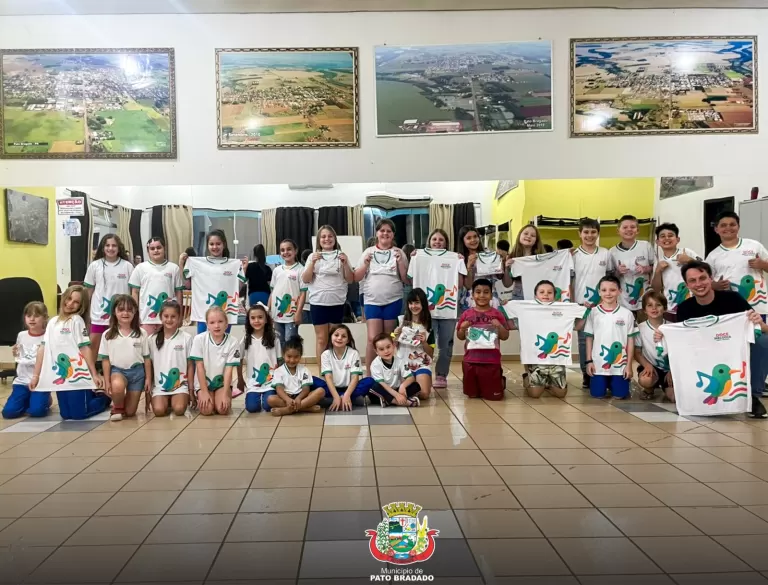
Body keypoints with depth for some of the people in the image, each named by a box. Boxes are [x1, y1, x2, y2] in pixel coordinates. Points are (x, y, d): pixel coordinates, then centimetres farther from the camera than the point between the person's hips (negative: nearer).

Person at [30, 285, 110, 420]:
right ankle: (92, 395, 32)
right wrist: (35, 375, 8)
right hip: (60, 377, 6)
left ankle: (103, 398, 21)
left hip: (77, 376, -6)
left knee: (78, 414, -3)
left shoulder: (77, 320, -5)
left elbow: (85, 348, -9)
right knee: (66, 415, 9)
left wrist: (94, 374, -12)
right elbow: (43, 349, 10)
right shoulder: (52, 322, 12)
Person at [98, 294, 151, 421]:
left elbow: (146, 358, 4)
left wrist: (148, 378, 1)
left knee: (130, 412, 1)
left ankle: (122, 406, 40)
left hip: (137, 371, 1)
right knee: (117, 385, -39)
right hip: (117, 370, -1)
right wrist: (107, 381, -3)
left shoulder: (141, 333, 0)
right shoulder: (108, 334, -2)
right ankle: (117, 408, -6)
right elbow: (105, 359, 1)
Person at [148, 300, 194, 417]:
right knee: (158, 410, -23)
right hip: (159, 385, 1)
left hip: (180, 384, -1)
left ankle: (174, 401, 10)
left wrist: (191, 389, 0)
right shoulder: (153, 340, 3)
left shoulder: (186, 338, -2)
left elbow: (190, 365, 2)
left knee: (179, 410, -24)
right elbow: (149, 365, 8)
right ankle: (168, 402, 11)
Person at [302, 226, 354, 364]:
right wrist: (313, 262, -14)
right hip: (318, 302, -1)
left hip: (337, 302, 1)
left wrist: (345, 263, -11)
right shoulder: (313, 256, 5)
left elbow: (350, 280, 4)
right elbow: (305, 280, -1)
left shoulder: (341, 255, 5)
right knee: (321, 339, 3)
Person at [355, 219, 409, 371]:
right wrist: (365, 264, -9)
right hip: (372, 301, 0)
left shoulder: (398, 253, 5)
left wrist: (400, 261, -10)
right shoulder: (368, 252, 6)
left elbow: (406, 279, 2)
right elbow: (356, 278, 6)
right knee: (373, 339, -9)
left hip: (393, 301, 0)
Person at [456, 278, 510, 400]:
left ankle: (500, 381, 36)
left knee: (494, 395, 4)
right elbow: (460, 336, 9)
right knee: (472, 395, 12)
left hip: (492, 361, -1)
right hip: (470, 361, 2)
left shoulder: (497, 314, 0)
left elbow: (505, 336, 2)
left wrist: (500, 326, -16)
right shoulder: (466, 314, 3)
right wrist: (462, 328, -11)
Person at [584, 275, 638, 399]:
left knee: (619, 395, 0)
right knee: (597, 394, 1)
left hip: (620, 364, 0)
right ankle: (606, 383, 33)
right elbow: (589, 338, 3)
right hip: (598, 364, 0)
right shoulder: (593, 312, -1)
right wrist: (589, 361, -1)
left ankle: (612, 383, 32)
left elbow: (631, 340, 1)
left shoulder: (627, 313, -3)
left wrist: (629, 365, -2)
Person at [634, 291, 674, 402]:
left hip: (669, 367, 1)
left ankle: (664, 386, 20)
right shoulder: (640, 328, -7)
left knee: (675, 396, -18)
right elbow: (637, 353, -3)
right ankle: (649, 390, 4)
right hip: (651, 366, -1)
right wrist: (647, 365, -20)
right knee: (644, 379, -36)